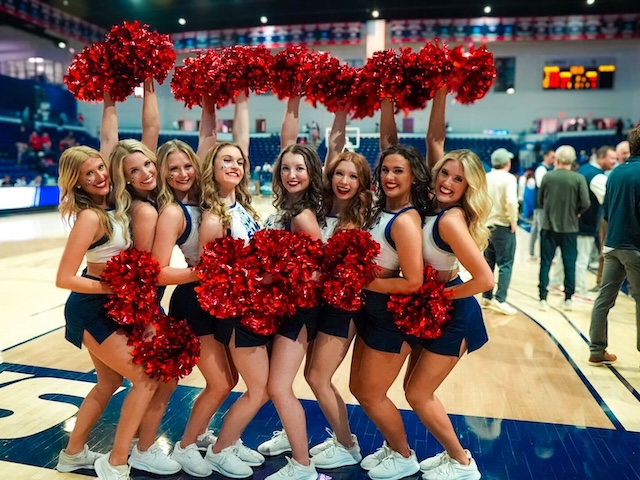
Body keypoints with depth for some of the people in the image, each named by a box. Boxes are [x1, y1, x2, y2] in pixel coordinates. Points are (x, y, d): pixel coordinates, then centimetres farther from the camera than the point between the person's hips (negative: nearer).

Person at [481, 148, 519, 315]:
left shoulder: (485, 178, 5)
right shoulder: (508, 178, -11)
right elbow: (511, 202, -24)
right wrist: (513, 222, -12)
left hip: (486, 225, 6)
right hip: (503, 226, -6)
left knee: (488, 263, 14)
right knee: (505, 264, -2)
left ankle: (487, 297, 19)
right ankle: (500, 299, -9)